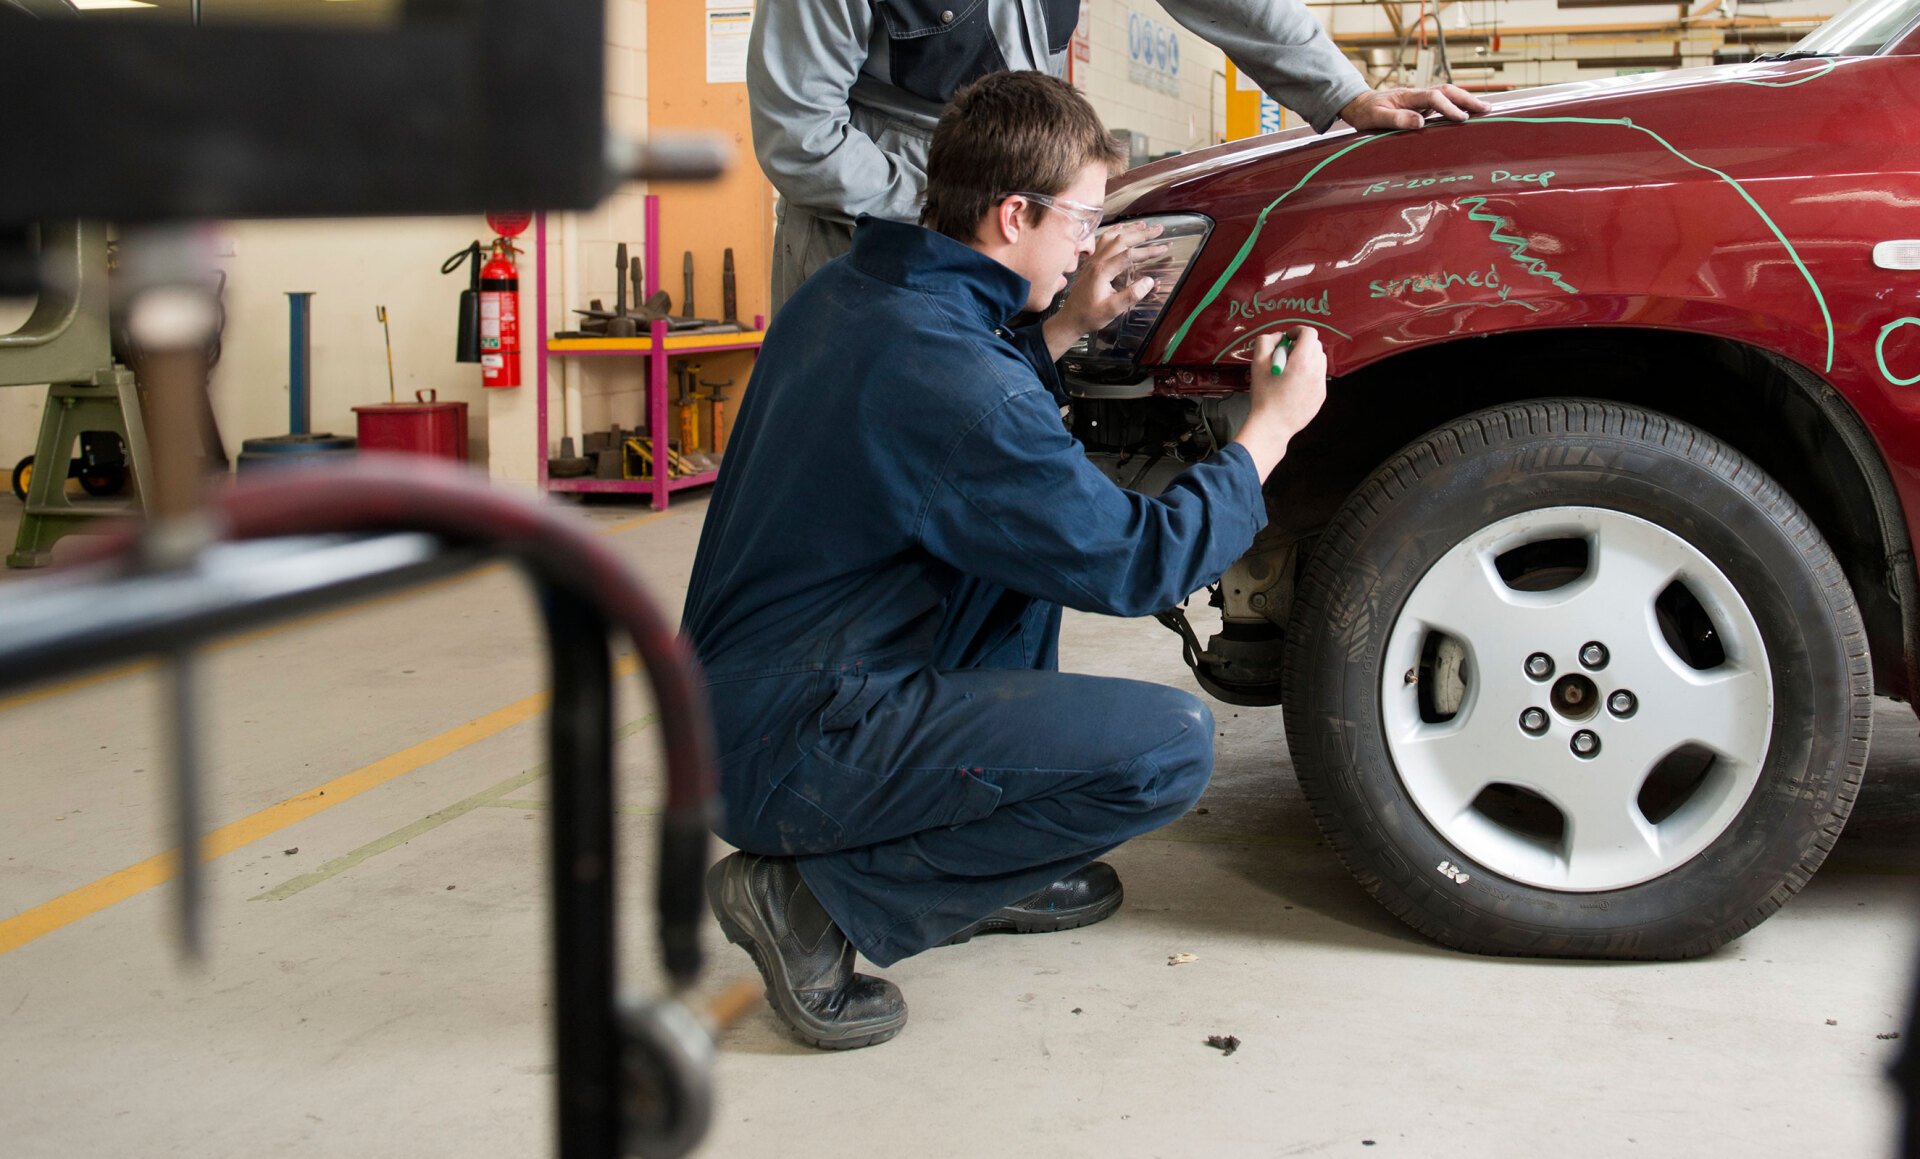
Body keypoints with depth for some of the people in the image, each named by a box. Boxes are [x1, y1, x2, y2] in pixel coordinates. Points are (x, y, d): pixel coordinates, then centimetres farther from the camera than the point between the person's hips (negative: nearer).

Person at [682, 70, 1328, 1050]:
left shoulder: (845, 294, 6)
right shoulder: (941, 364, -23)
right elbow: (1136, 564, -16)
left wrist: (1067, 329, 22)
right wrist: (1271, 427, -3)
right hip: (786, 755, -10)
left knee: (1037, 530, 24)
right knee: (1171, 747, -17)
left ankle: (992, 871, 22)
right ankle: (818, 899, -7)